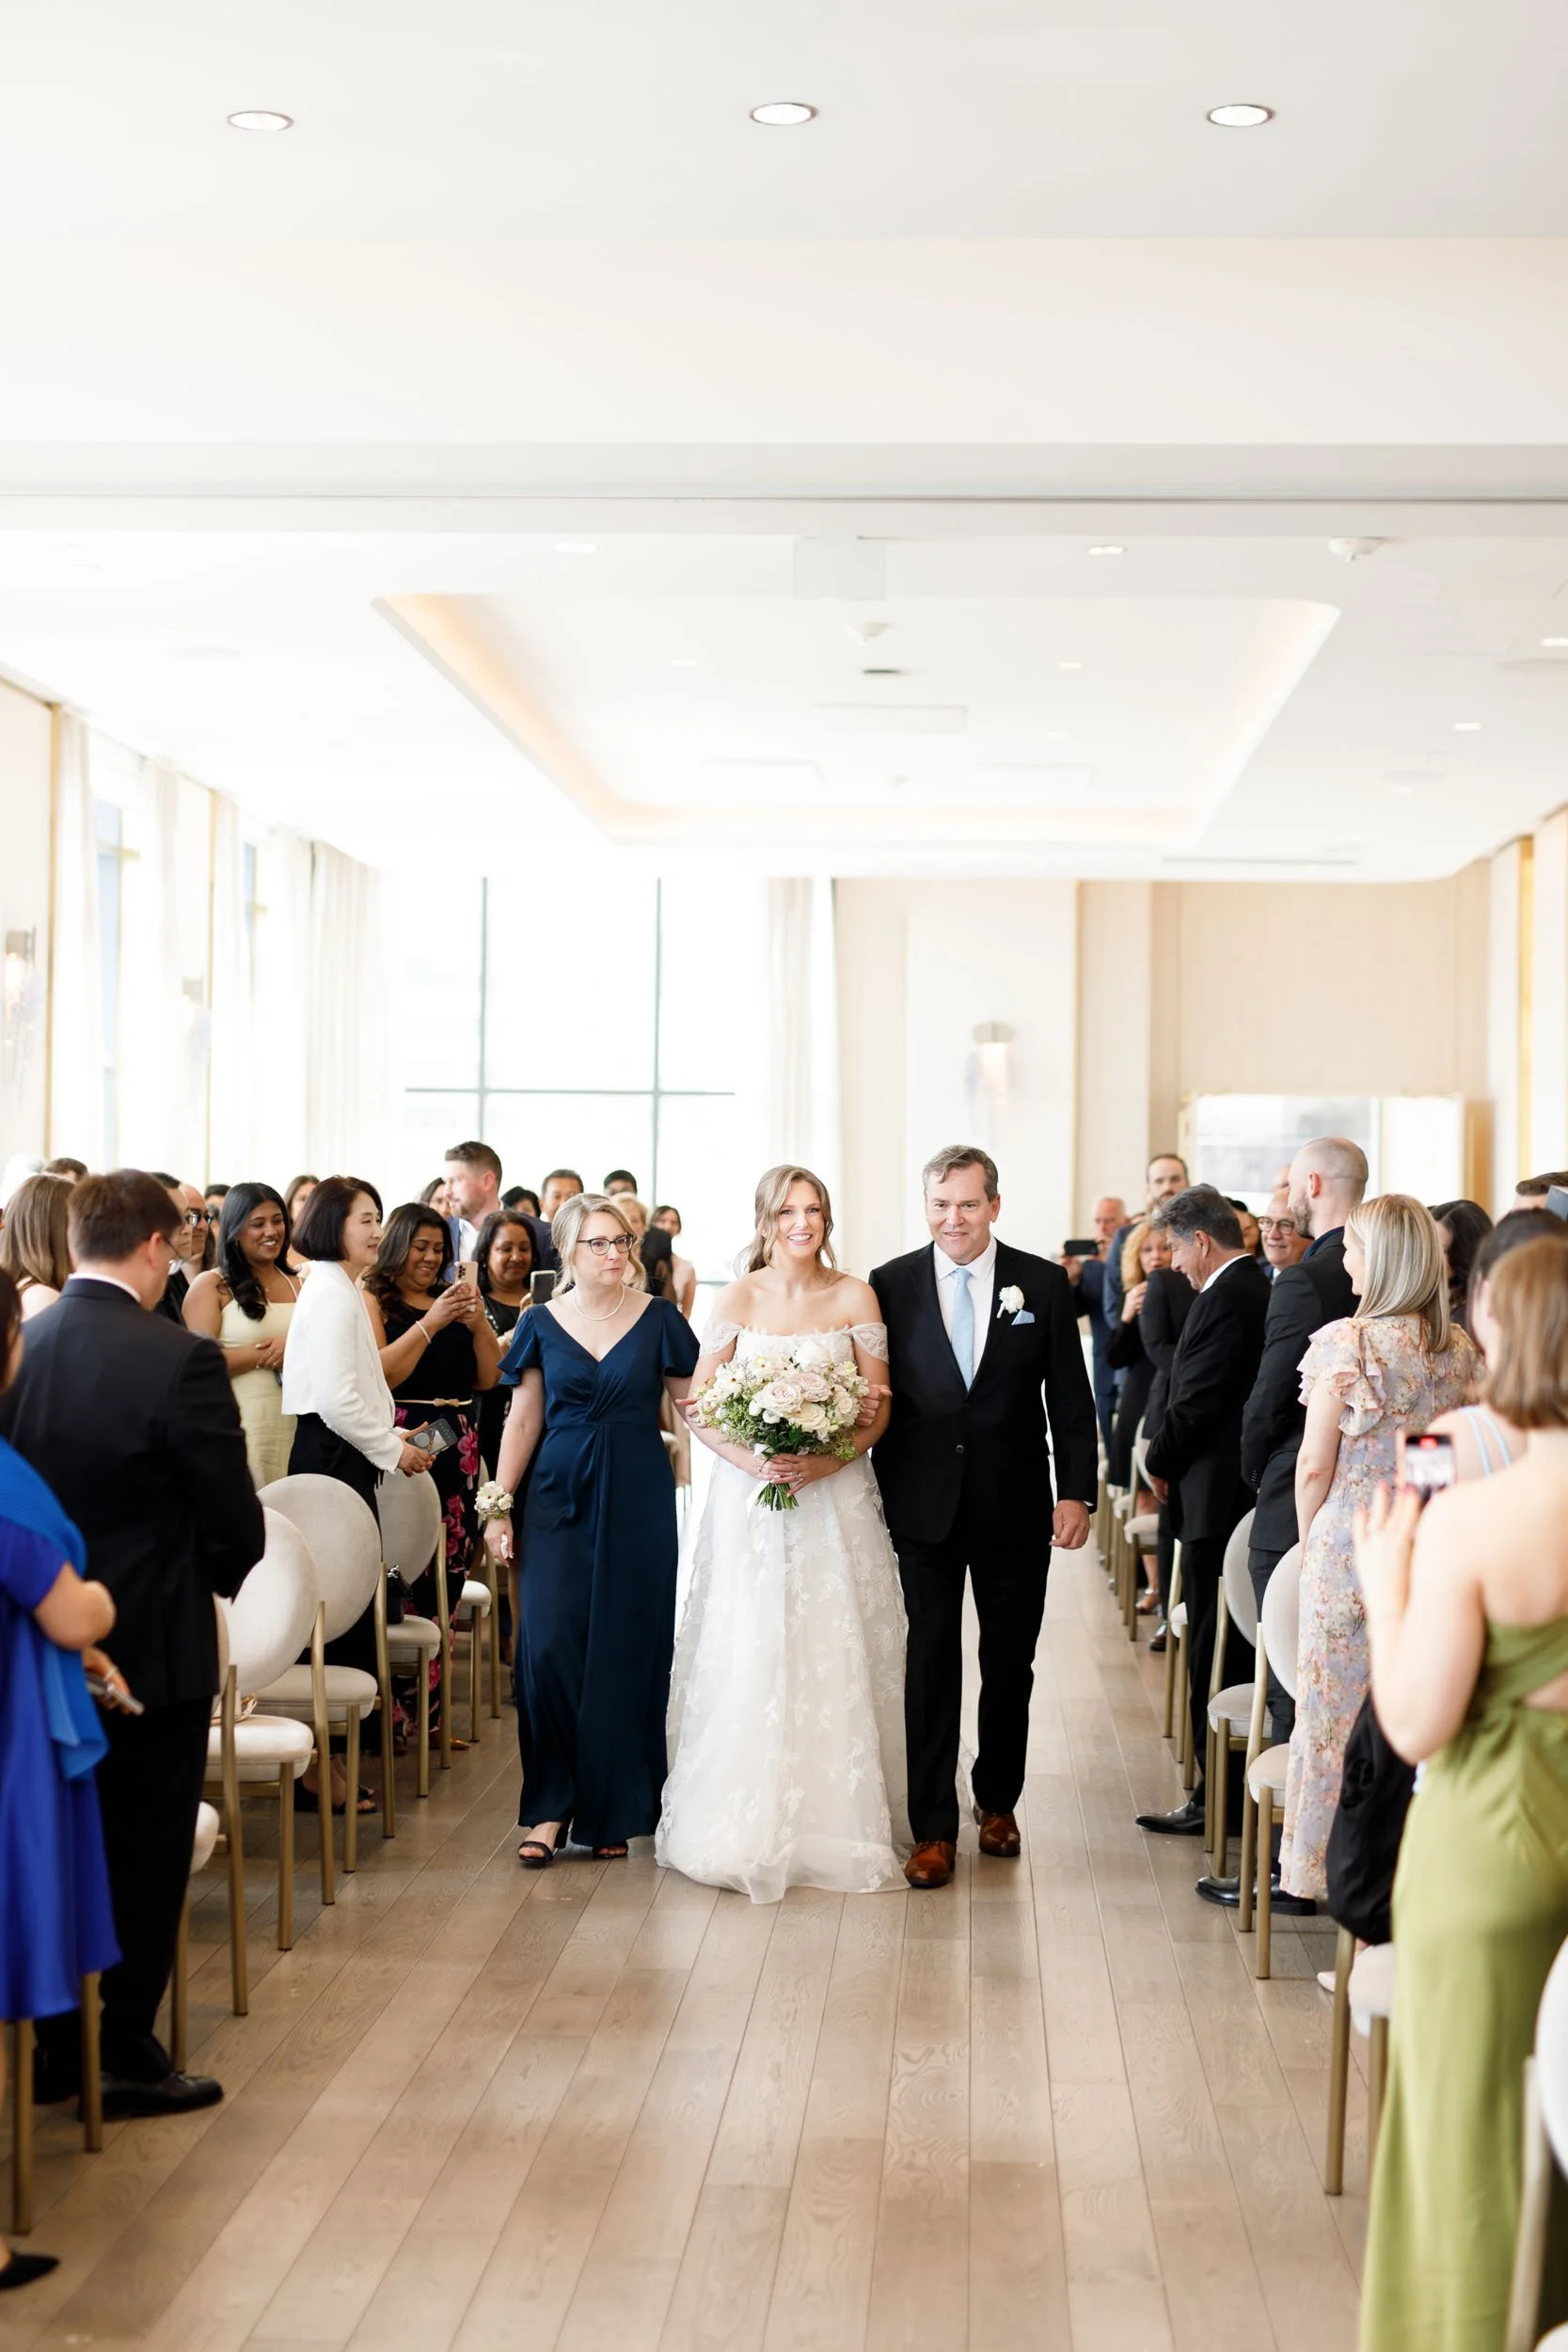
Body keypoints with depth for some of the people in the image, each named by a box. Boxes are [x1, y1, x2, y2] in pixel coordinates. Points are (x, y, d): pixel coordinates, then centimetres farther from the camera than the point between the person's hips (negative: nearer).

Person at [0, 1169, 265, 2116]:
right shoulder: (179, 1360, -20)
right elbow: (237, 1525, -16)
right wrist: (215, 1575, 5)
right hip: (154, 1647, -5)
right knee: (145, 1857, 9)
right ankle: (127, 2054, 17)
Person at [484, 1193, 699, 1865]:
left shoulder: (658, 1319, 3)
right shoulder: (542, 1324, 6)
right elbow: (523, 1419, 8)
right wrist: (498, 1505, 2)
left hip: (639, 1502, 0)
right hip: (560, 1499, 1)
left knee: (625, 1651, 1)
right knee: (548, 1646, -9)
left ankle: (613, 1809, 13)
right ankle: (550, 1808, 2)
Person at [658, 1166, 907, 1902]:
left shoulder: (856, 1298, 3)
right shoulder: (739, 1298, 3)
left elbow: (879, 1408, 1)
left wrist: (825, 1461, -15)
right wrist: (753, 1461, -16)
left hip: (834, 1500, 0)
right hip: (750, 1500, 0)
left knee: (834, 1662, 0)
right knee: (746, 1662, -1)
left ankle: (836, 1822, 9)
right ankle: (746, 1831, 7)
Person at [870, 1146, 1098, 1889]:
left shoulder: (1043, 1283, 0)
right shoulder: (891, 1285, -1)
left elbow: (1070, 1398, 1)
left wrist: (1077, 1491, -5)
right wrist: (875, 1493, -7)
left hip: (1015, 1507, 1)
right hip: (923, 1506, -1)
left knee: (1010, 1663, 12)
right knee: (931, 1662, -1)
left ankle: (998, 1800, 30)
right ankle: (933, 1828, 5)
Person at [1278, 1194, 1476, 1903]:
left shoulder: (1345, 1344, -12)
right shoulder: (1459, 1350, 2)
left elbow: (1314, 1465, -9)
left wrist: (1309, 1543, 4)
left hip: (1350, 1545, -4)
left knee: (1336, 1710, 7)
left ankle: (1330, 1865, 16)